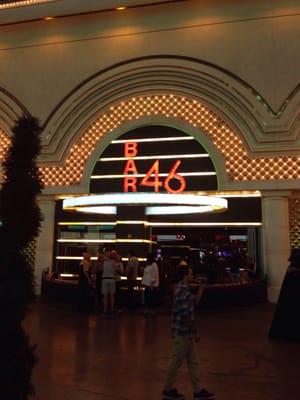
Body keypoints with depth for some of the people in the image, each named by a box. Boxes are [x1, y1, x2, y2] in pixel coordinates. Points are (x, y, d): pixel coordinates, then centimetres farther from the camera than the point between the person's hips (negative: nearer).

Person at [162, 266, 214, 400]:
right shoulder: (183, 291, -22)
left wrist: (200, 289, 12)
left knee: (192, 362, 15)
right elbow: (186, 316, -23)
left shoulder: (183, 289, 10)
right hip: (182, 332, -10)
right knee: (176, 361, 5)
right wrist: (195, 331, -15)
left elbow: (194, 302, 18)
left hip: (185, 332, 10)